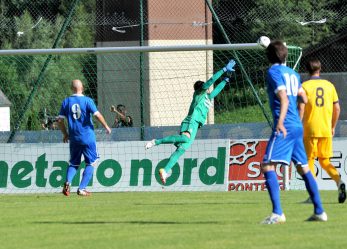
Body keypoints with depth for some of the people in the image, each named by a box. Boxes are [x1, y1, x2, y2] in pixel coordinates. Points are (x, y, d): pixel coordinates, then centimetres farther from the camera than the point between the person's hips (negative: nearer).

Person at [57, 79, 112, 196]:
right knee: (90, 163, 8)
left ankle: (68, 182, -12)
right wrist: (106, 126, 0)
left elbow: (60, 120, 3)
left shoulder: (66, 102, 3)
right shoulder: (87, 100, -6)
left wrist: (65, 134, 17)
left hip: (74, 138, 3)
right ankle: (82, 189, 0)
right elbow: (97, 115, -14)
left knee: (74, 163, 15)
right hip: (88, 138, -3)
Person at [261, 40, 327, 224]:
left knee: (267, 166, -12)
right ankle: (319, 211, 17)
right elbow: (303, 97, 25)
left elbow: (284, 98, -18)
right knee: (303, 168, 15)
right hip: (298, 126, 8)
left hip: (284, 127, -8)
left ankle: (277, 213, -24)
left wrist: (280, 121, -29)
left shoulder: (273, 72, -6)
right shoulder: (292, 73, 16)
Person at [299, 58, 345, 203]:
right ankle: (338, 181, -13)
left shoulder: (305, 86, -3)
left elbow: (301, 108, -11)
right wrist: (333, 126, 20)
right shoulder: (329, 85, 8)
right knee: (325, 162, 12)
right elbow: (337, 108, 9)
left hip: (310, 129, -4)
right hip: (326, 130, 4)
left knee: (309, 161, 4)